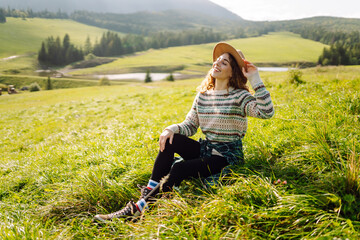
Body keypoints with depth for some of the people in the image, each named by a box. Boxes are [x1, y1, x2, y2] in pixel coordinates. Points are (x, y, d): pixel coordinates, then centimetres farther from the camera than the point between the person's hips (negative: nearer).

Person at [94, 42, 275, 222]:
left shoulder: (239, 97, -9)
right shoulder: (203, 95, 8)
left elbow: (267, 112, -26)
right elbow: (189, 126, 8)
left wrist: (255, 79, -24)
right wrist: (172, 129, -13)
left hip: (228, 157, -6)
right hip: (206, 150, 6)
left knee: (179, 168, -26)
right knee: (169, 140, -18)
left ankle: (141, 207, -18)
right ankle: (148, 192, -18)